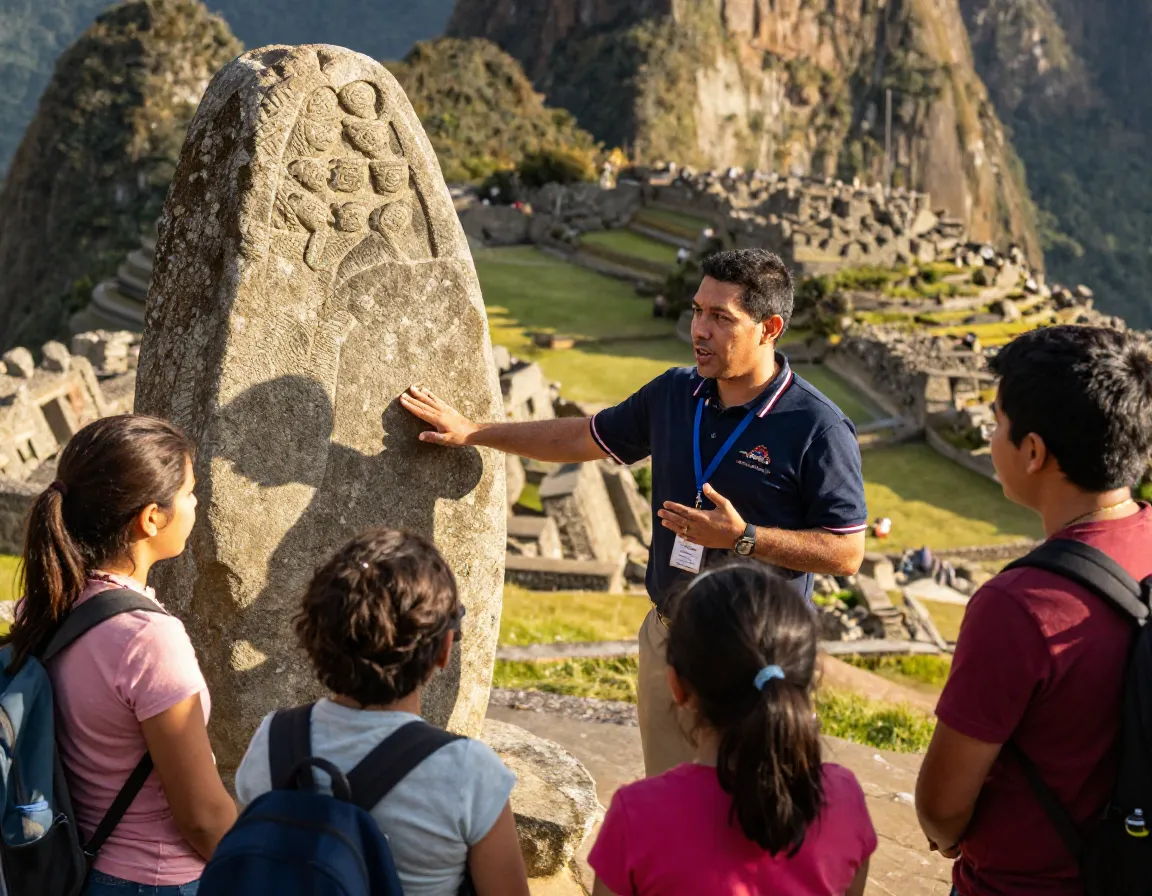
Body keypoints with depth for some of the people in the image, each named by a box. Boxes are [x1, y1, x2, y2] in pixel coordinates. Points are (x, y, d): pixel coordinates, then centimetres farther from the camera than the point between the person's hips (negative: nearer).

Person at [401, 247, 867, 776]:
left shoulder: (817, 428, -15)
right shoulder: (673, 394, 4)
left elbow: (847, 553, -15)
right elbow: (585, 439, 18)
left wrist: (743, 537, -23)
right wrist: (471, 432, 18)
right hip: (665, 637, 6)